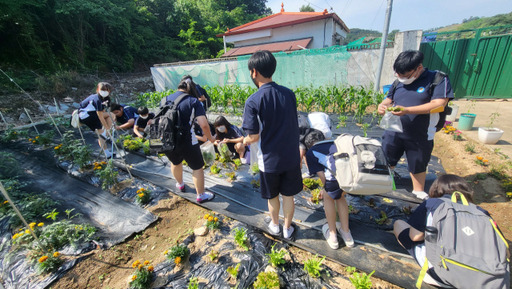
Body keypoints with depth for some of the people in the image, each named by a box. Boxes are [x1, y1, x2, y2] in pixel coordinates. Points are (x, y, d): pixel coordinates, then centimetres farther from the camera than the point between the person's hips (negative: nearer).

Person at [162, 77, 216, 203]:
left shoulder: (166, 99, 8)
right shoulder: (193, 101, -5)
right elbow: (204, 124, -16)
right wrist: (210, 138, 1)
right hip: (186, 142, -5)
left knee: (175, 162, 32)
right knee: (197, 167, 15)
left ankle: (180, 184, 56)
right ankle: (201, 195, 27)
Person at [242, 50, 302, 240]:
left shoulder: (253, 101, -18)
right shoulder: (289, 94, -2)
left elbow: (254, 136, -18)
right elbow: (293, 126, 6)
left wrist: (245, 141, 3)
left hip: (269, 159, -3)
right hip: (291, 156, 4)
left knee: (272, 197, 21)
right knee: (288, 196, 20)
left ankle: (275, 226, 45)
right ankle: (287, 229, 41)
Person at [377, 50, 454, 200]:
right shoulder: (399, 82, 5)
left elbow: (439, 104, -18)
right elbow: (388, 99, 11)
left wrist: (407, 110, -29)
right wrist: (382, 105, -14)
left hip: (420, 136, -3)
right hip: (393, 132, 3)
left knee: (418, 165, 17)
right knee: (386, 162, 11)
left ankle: (419, 191, 40)